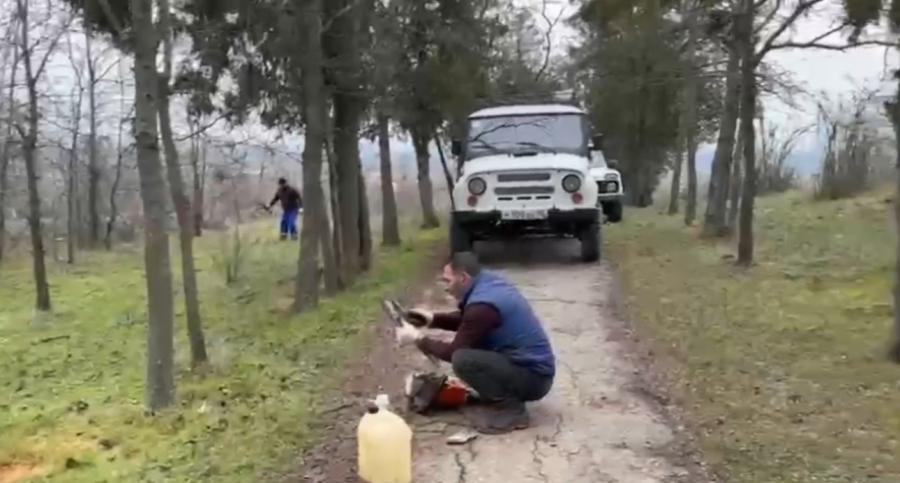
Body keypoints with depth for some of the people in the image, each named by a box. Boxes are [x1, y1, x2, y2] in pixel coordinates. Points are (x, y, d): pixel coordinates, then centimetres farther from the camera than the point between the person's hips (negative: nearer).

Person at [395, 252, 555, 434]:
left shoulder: (482, 306, -24)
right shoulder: (489, 282, 4)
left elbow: (454, 352, -15)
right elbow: (465, 320, 21)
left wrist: (419, 339, -3)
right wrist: (433, 319, 9)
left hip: (533, 377, -10)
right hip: (531, 366, 10)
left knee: (462, 360, -26)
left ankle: (511, 409, -10)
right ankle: (502, 396, 13)